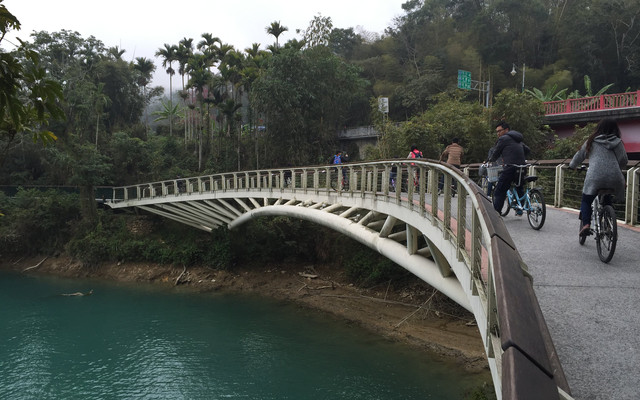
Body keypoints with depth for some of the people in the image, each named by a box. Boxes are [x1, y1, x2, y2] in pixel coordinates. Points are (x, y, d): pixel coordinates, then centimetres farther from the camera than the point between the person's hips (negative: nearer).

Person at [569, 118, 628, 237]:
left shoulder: (591, 141, 14)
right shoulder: (617, 142, 13)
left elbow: (579, 156, 22)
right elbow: (624, 160, 5)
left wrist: (572, 166, 41)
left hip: (595, 177, -1)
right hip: (614, 178, 1)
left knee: (586, 201, 11)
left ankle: (586, 224, -10)